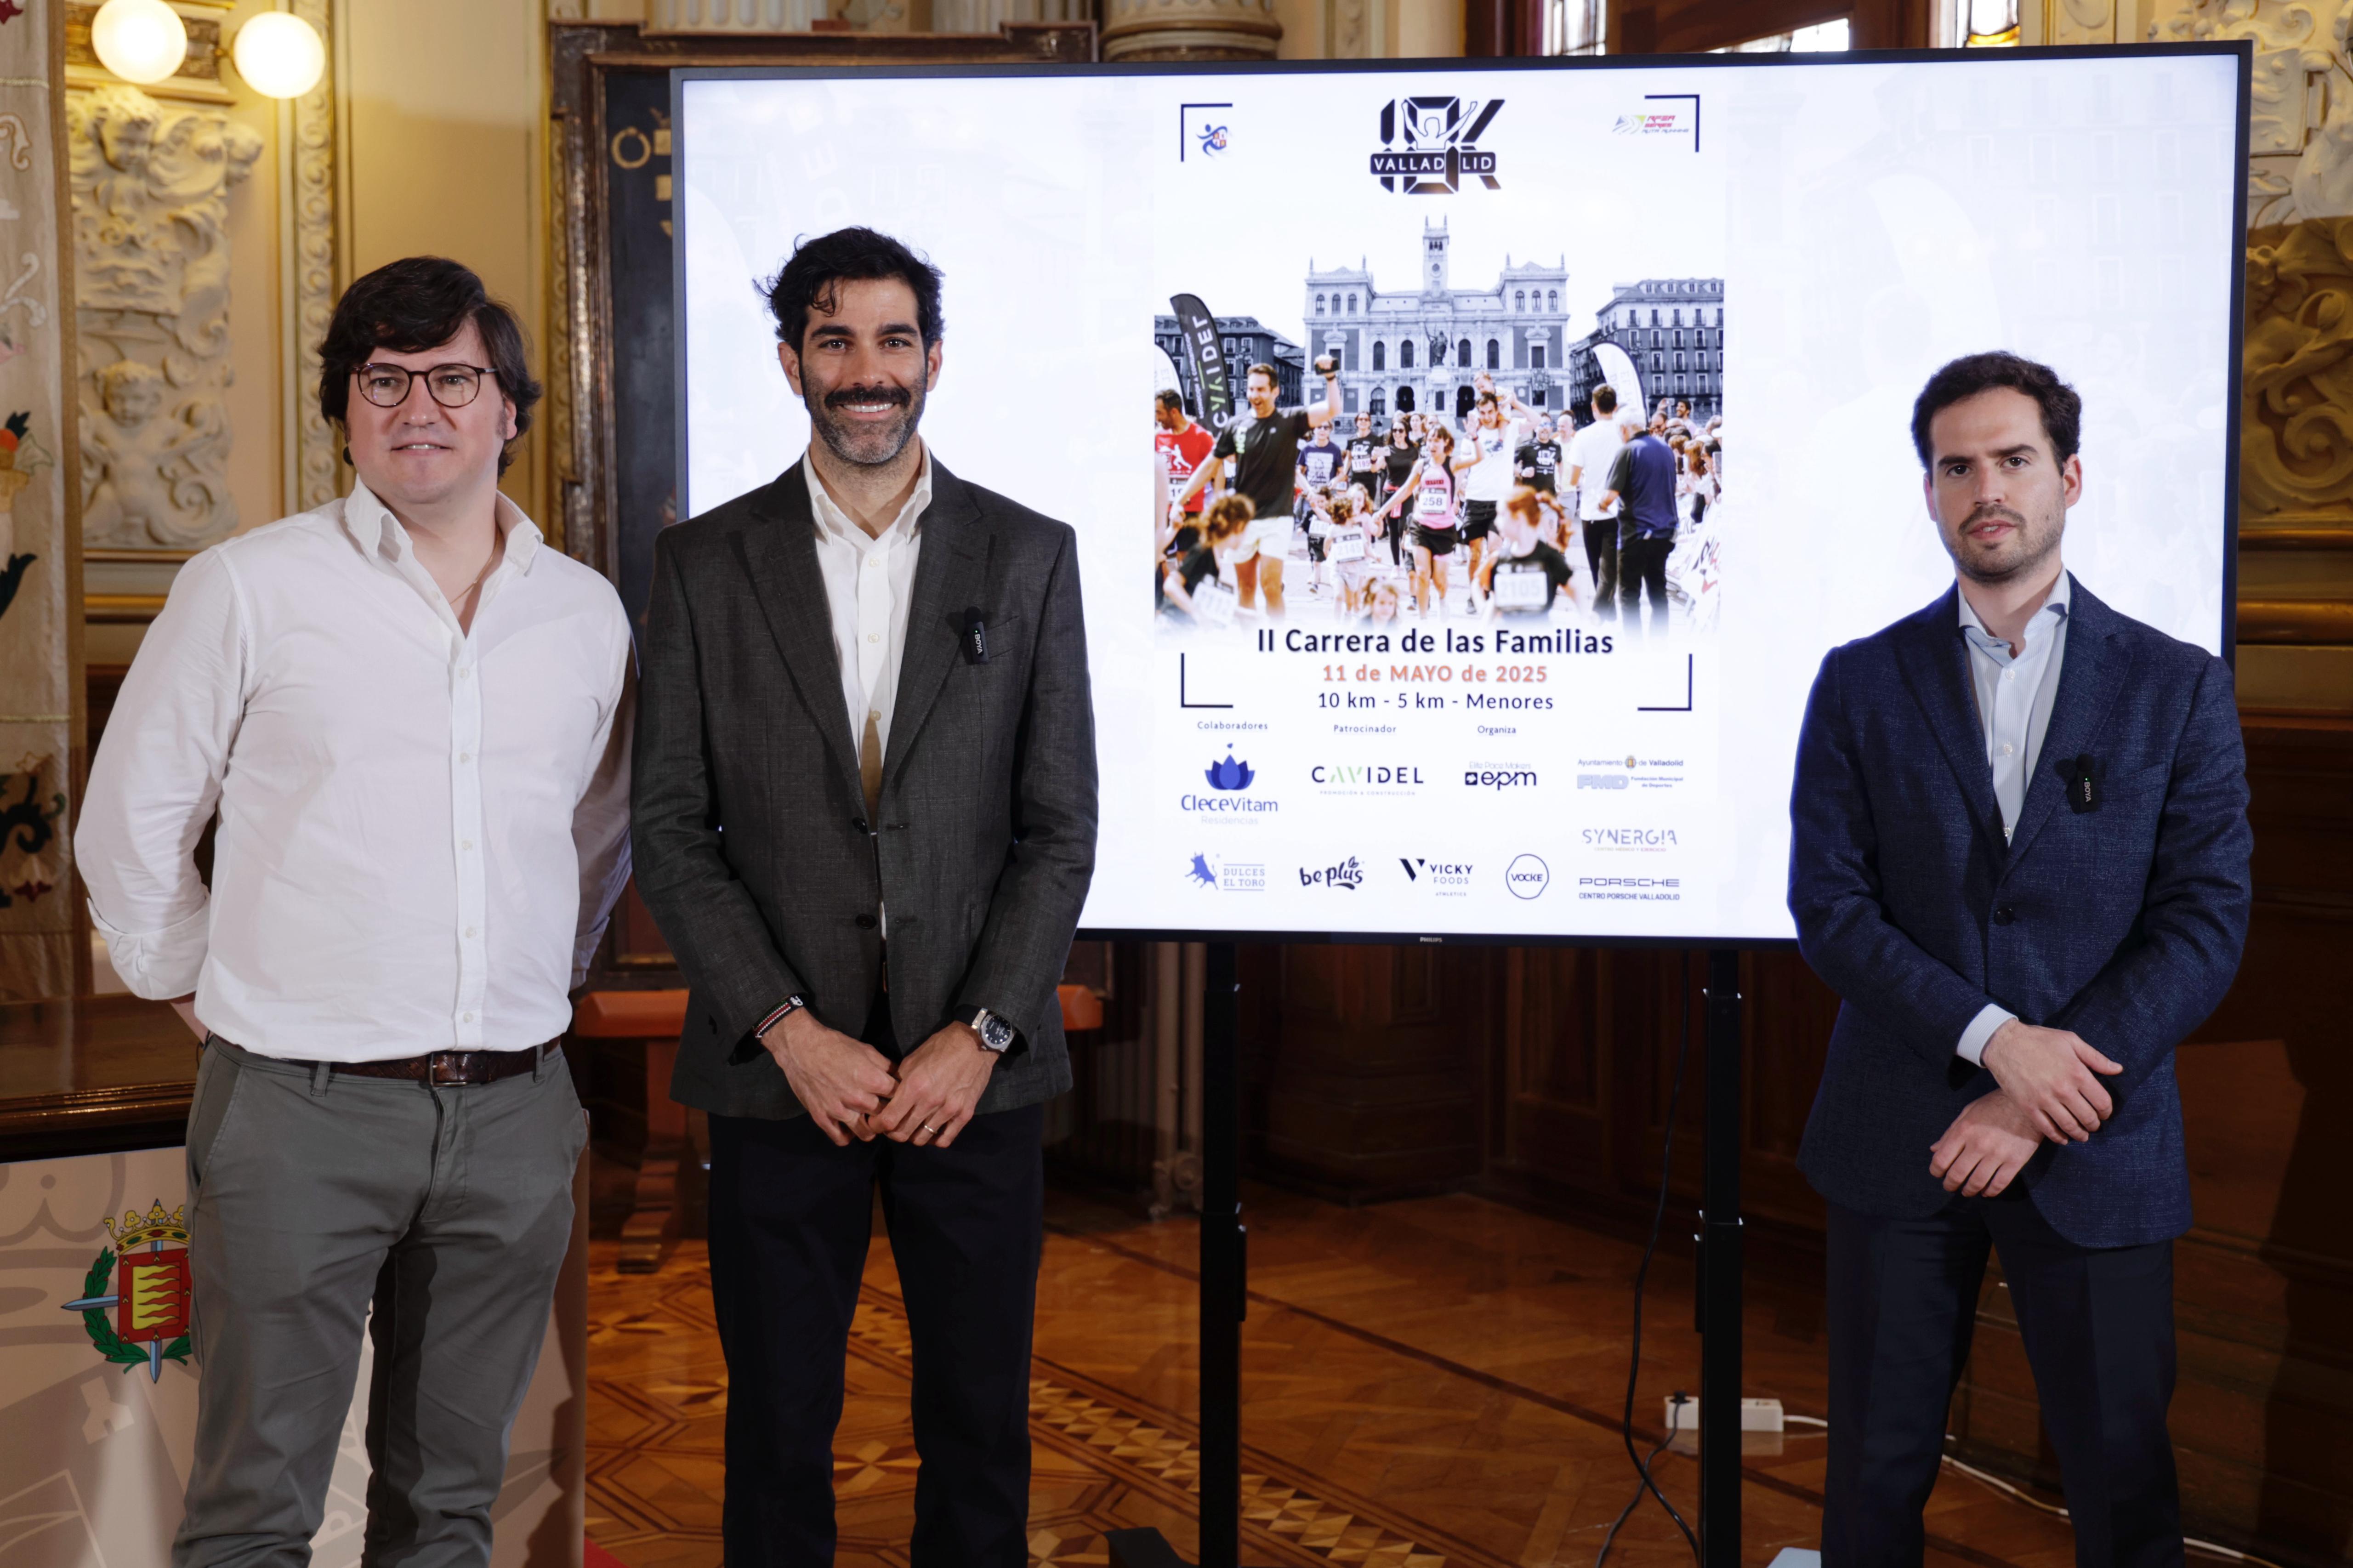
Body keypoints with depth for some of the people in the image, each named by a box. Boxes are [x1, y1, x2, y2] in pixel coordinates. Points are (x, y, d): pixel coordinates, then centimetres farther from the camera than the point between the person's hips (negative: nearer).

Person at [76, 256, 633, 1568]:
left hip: (515, 1112, 4)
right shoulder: (248, 590, -3)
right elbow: (131, 823, 4)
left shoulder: (587, 611, 8)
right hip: (301, 1109, -3)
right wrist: (197, 986, 6)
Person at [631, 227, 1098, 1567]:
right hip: (779, 1068, 0)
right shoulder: (708, 562, 3)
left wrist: (981, 1033, -9)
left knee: (982, 1430, 10)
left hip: (975, 1071, 0)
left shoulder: (1030, 555, 4)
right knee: (779, 1426, 10)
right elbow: (674, 831, 0)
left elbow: (1061, 828, 1)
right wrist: (790, 1032, -9)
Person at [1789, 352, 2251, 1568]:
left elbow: (2206, 922, -5)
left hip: (2096, 1150, 0)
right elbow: (1826, 901, -4)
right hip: (1898, 1143, 1)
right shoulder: (1863, 683, 3)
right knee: (1878, 1466, 10)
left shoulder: (2177, 688, 1)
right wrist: (1994, 1038, -17)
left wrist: (2044, 1103, -14)